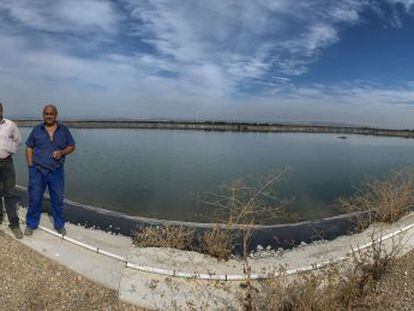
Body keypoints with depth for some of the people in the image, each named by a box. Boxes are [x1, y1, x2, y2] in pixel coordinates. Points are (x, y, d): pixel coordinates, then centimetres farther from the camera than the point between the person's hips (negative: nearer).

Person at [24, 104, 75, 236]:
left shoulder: (64, 130, 3)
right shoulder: (37, 129, 2)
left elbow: (72, 146, 6)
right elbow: (29, 148, 5)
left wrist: (62, 152, -14)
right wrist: (31, 166, -3)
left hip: (56, 171, 0)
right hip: (38, 171, 0)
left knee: (58, 200, 9)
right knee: (34, 199, 7)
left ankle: (59, 225, 24)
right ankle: (31, 225, 26)